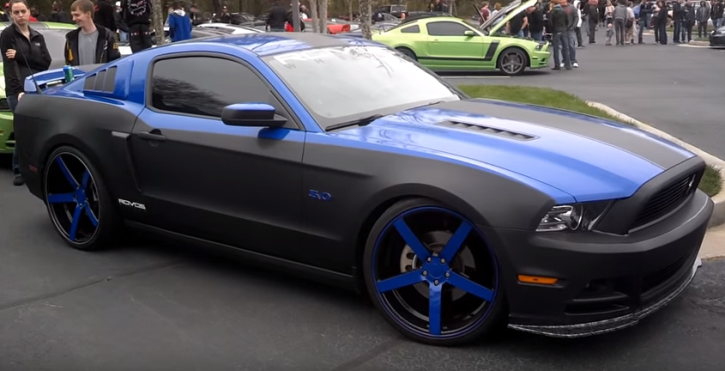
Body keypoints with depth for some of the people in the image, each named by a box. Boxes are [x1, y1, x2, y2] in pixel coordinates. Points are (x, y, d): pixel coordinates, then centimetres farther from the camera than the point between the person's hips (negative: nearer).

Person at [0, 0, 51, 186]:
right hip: (18, 91, -4)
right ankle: (20, 171, -2)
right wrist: (18, 90, -20)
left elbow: (46, 62, 4)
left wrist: (20, 55, -8)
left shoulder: (38, 37, 18)